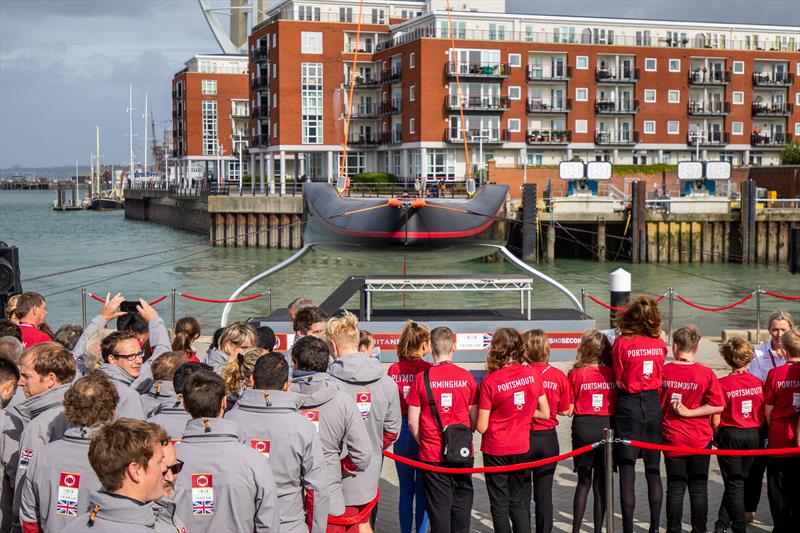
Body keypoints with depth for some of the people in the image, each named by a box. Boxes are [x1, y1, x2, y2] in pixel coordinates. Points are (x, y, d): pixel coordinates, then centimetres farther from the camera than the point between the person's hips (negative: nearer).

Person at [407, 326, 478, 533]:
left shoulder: (421, 378, -7)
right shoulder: (466, 377, -3)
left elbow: (412, 421, -4)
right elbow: (475, 419, 3)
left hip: (432, 455, -1)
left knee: (439, 507, 5)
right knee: (461, 504, 12)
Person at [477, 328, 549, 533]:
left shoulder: (489, 381, -16)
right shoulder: (532, 374, -5)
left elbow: (481, 427, -15)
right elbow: (545, 413, 2)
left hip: (496, 450, -3)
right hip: (522, 447, 3)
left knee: (500, 504, 9)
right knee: (519, 502, 15)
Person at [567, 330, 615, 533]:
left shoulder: (576, 374, -7)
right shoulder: (613, 374, -3)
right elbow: (619, 403, 3)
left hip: (583, 427, -1)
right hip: (607, 428, 1)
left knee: (583, 480, 10)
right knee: (601, 482, 9)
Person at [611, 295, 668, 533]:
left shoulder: (622, 343, -10)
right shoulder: (660, 344, 1)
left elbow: (618, 381, -4)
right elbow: (660, 377, 10)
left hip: (628, 406, -4)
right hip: (653, 405, 4)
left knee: (627, 472, 0)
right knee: (653, 470, 12)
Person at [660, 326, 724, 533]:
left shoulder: (663, 371, -8)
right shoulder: (706, 373, -10)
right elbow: (717, 405, -14)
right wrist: (690, 413, -11)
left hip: (672, 438, 1)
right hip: (700, 440, -1)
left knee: (675, 488, 9)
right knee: (699, 488, 9)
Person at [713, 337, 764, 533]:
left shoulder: (723, 384, -14)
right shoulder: (758, 383, -3)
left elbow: (716, 419, -12)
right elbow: (764, 414, 3)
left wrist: (717, 436, 5)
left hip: (730, 435, -4)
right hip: (753, 436, 4)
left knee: (734, 484, 5)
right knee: (739, 480, 15)